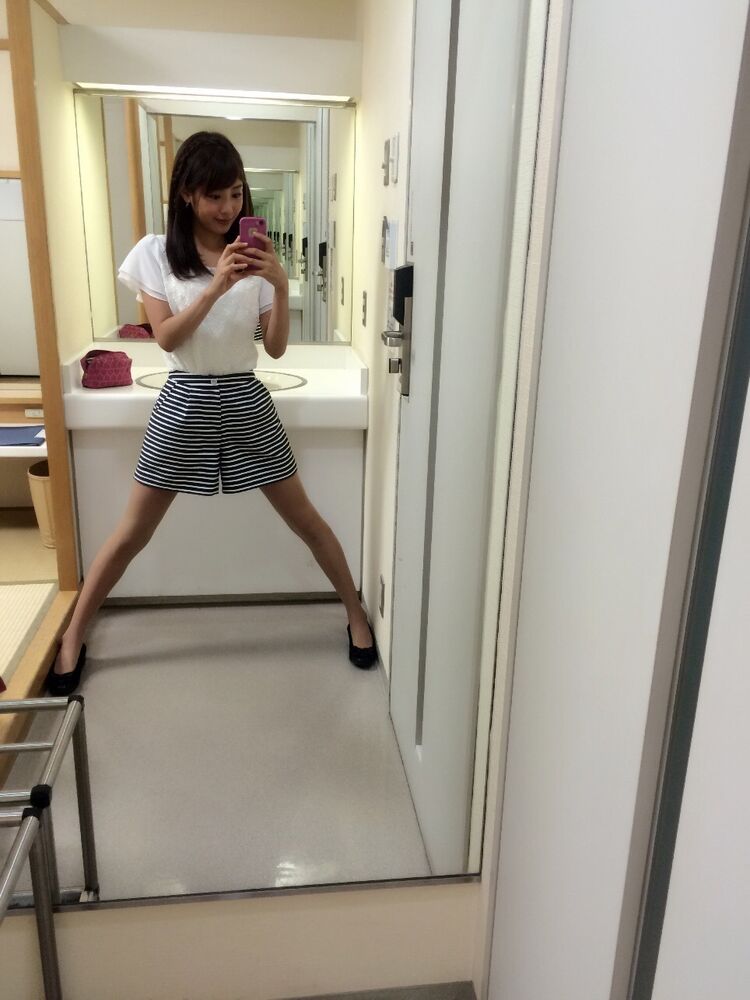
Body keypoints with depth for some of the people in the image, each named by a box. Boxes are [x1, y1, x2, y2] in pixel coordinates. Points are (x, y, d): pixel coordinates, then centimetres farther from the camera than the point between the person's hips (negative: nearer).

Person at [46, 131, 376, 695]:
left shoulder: (252, 258, 3)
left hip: (246, 401, 1)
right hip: (185, 404, -1)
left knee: (306, 520, 7)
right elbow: (167, 338, -12)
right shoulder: (155, 254, -1)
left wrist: (282, 285, -18)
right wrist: (216, 286, -24)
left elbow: (277, 347, -2)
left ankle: (356, 614, 26)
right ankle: (73, 637, 24)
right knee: (132, 535, 6)